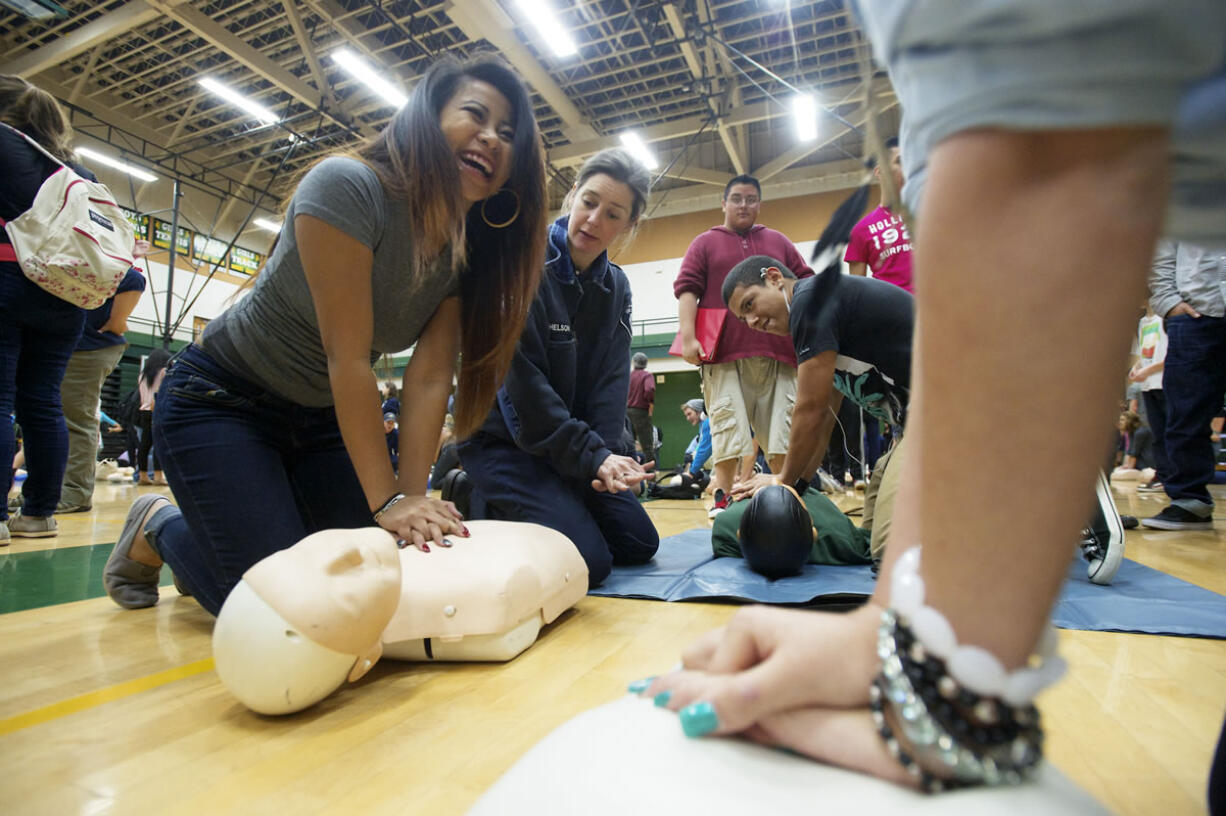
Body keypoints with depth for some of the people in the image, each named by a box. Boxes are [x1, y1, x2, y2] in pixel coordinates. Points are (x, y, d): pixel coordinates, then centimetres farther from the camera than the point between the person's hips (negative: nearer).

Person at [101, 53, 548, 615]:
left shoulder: (472, 251, -6)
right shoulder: (346, 186, -25)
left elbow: (430, 377, -14)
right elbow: (347, 358, -29)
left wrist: (413, 496, -22)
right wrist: (388, 500, -29)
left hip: (324, 417, 7)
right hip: (219, 401, -6)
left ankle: (218, 539, 25)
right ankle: (156, 530, 19)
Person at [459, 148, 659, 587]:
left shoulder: (616, 286, 5)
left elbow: (612, 380, -2)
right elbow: (520, 377, -22)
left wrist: (606, 455, -17)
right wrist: (590, 455, -24)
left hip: (575, 441, 7)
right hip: (503, 438, -7)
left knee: (639, 545, 8)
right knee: (588, 561, -16)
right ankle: (486, 507, 6)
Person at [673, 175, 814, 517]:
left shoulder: (778, 242, 23)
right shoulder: (705, 243, 15)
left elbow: (805, 284, 21)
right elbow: (687, 289, 3)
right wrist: (688, 337, -11)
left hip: (776, 352, 3)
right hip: (723, 352, -2)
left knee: (782, 431, 2)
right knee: (727, 429, -6)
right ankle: (723, 499, 3)